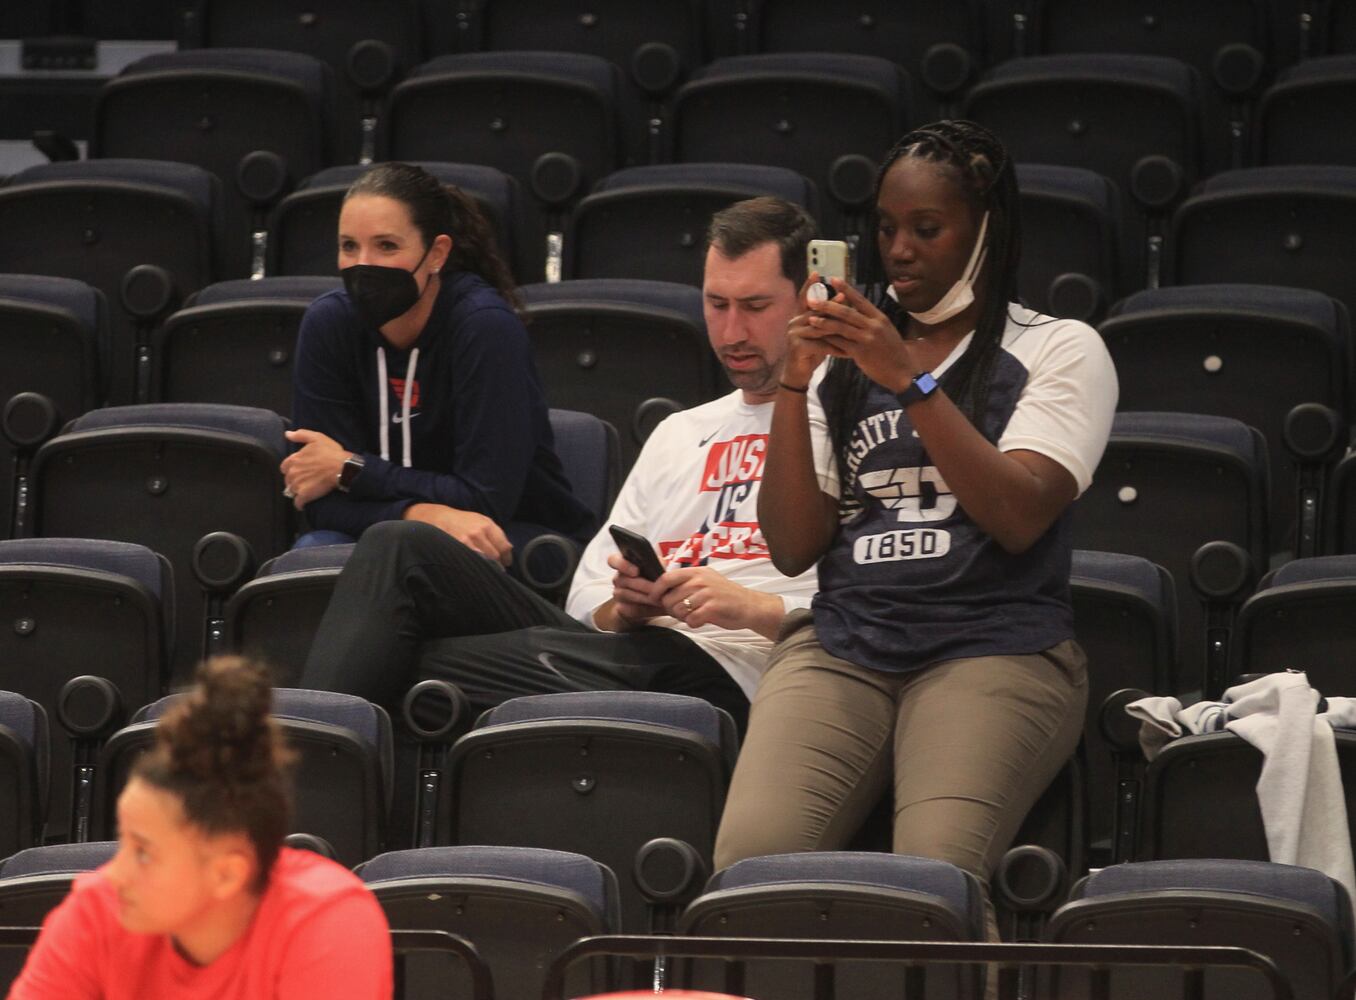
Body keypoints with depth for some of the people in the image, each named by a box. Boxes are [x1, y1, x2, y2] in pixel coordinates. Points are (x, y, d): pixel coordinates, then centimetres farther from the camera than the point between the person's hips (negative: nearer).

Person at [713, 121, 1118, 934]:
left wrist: (910, 381, -13)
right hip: (843, 644, 3)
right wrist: (797, 382, -1)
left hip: (994, 649, -3)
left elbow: (1018, 517, -8)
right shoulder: (845, 358, 20)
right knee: (751, 861, -27)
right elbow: (793, 548, 10)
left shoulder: (1059, 350, 9)